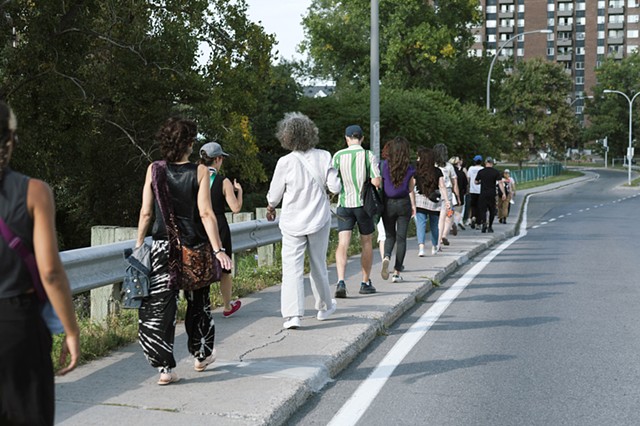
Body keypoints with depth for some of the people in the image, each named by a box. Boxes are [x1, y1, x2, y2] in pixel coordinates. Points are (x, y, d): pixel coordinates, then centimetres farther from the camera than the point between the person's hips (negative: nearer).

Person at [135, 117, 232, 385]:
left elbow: (146, 213, -1)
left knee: (159, 305, 1)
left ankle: (165, 368, -5)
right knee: (198, 303, 19)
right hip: (194, 247, 0)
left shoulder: (154, 170, -2)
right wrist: (218, 249, -11)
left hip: (163, 246, 0)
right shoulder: (200, 171, -7)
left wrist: (139, 245, 9)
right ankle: (201, 355, 34)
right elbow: (205, 213, -12)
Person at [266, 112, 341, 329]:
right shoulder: (324, 157, -7)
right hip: (319, 220, 3)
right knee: (319, 265, 18)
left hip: (293, 222, -3)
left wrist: (271, 207, 18)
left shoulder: (286, 162, -12)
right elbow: (335, 187, -7)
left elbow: (274, 194, -4)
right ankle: (324, 306, 33)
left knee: (292, 267, -3)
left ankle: (292, 314, -15)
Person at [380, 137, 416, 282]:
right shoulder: (409, 169, -3)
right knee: (401, 237, 6)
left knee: (390, 236, 14)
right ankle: (397, 272, 4)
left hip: (388, 204, 0)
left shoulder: (384, 165, -6)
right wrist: (413, 206, 12)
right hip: (404, 203, 0)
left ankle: (386, 257, -18)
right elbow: (411, 190, 1)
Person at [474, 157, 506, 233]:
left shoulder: (481, 172, 0)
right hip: (492, 194, 1)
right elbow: (500, 182, -8)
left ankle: (484, 222, -26)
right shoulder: (496, 172, -1)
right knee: (492, 210, 13)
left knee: (483, 209, 0)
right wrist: (503, 193, -10)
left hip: (483, 194, -1)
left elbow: (476, 182, 9)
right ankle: (490, 226, 17)